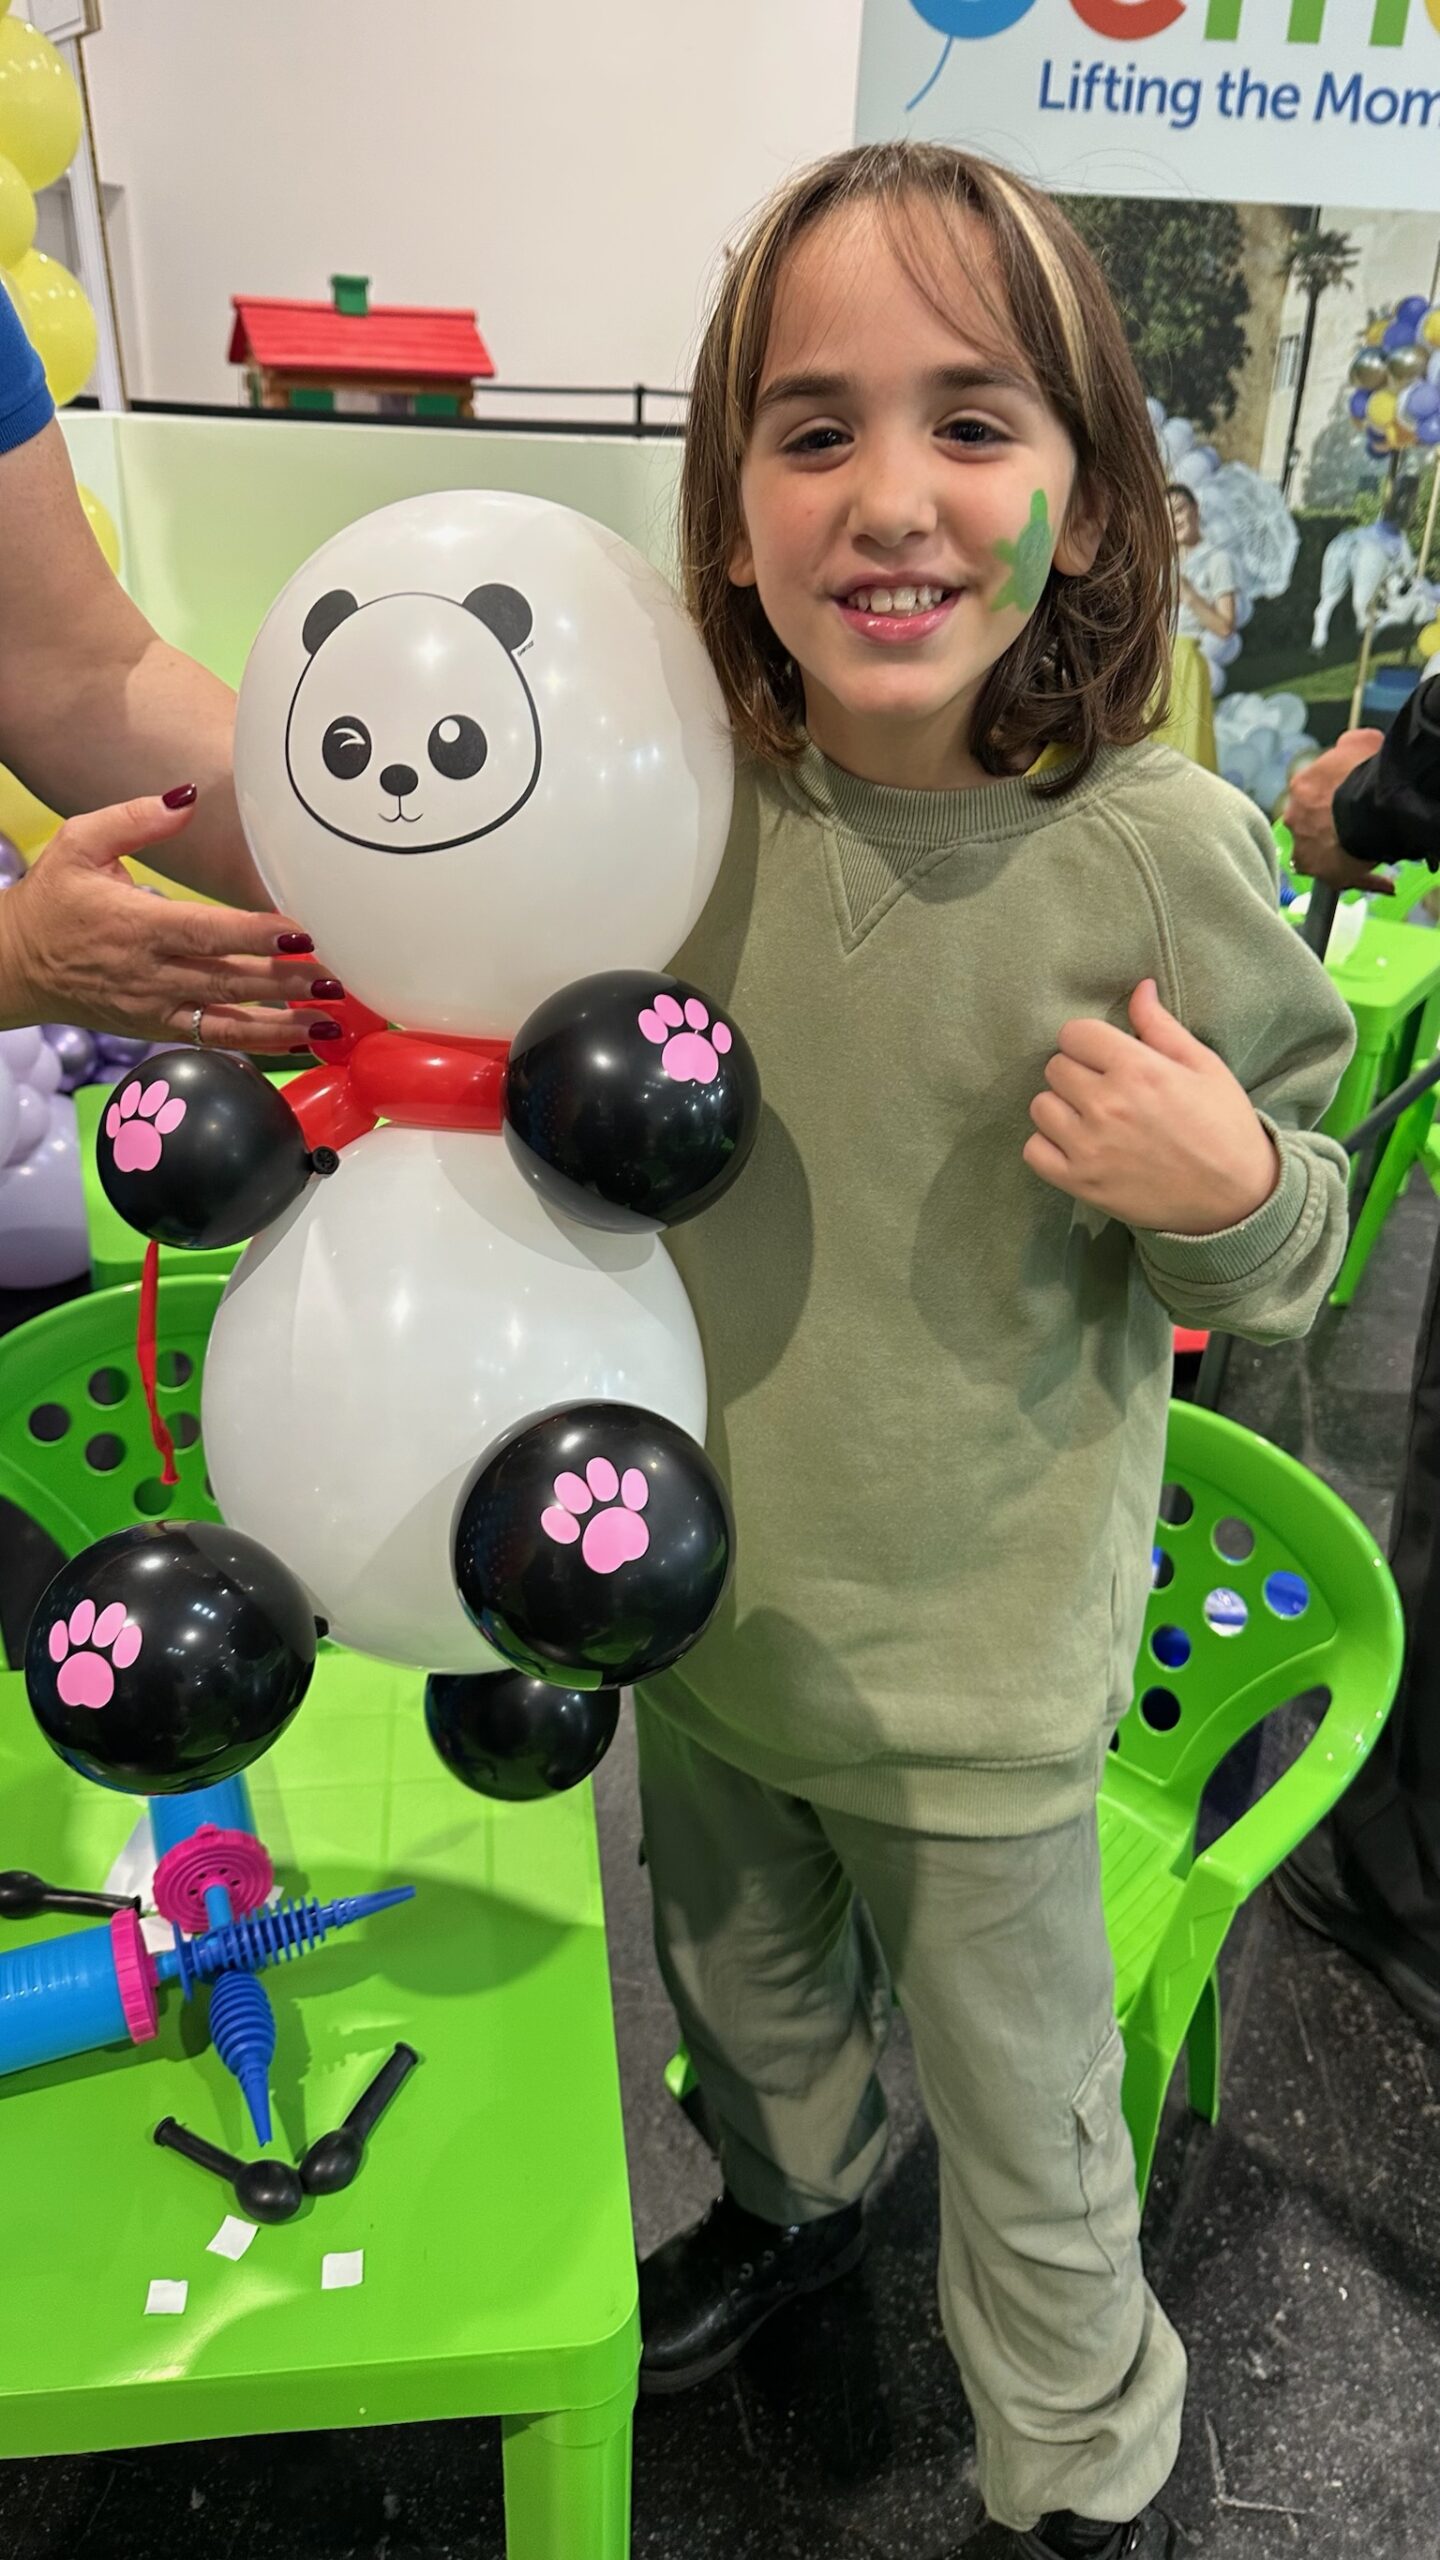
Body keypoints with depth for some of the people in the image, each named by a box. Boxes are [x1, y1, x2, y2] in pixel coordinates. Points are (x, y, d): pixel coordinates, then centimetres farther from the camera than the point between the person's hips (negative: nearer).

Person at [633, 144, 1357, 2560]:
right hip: (704, 1599, 5)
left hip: (979, 1659, -4)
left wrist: (1229, 1190, -29)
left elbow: (1276, 1267, -8)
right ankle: (792, 2199, 65)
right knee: (743, 1982, 31)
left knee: (1020, 2127, 18)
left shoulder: (1159, 855, -21)